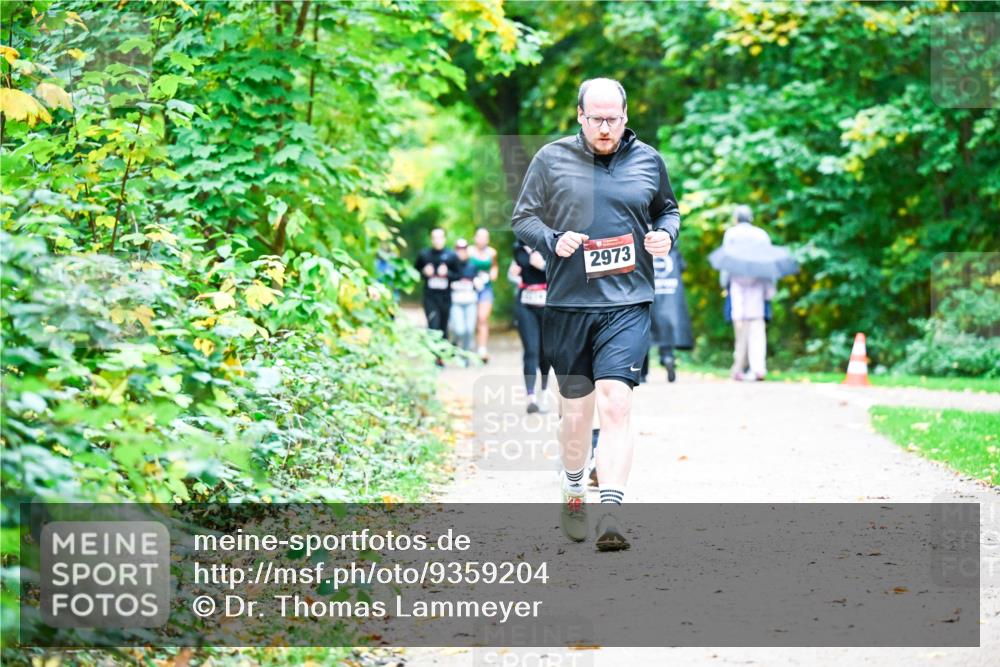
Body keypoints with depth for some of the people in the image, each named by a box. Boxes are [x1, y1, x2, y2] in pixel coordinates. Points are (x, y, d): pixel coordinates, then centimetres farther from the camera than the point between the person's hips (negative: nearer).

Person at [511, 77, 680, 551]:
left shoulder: (648, 160, 8)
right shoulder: (551, 159, 4)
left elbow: (668, 210, 22)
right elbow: (522, 219, 8)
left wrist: (666, 234, 0)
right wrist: (552, 241, -12)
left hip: (628, 304, -1)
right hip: (567, 304, 1)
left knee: (615, 404, -16)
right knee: (575, 410, 10)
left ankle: (610, 512, -21)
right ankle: (573, 497, 34)